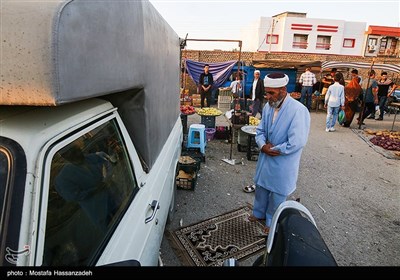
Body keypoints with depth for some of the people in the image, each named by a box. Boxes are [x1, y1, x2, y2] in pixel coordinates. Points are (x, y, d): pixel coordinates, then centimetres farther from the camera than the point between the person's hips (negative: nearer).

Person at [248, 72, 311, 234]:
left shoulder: (298, 110, -23)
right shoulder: (268, 106, -3)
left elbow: (296, 143, -26)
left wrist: (274, 149, -17)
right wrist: (263, 145, -15)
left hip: (283, 162, -6)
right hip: (265, 157, 6)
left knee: (277, 193, 13)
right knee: (261, 186, 22)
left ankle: (272, 222, 38)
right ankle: (259, 213, 47)